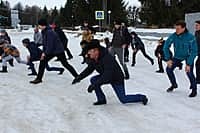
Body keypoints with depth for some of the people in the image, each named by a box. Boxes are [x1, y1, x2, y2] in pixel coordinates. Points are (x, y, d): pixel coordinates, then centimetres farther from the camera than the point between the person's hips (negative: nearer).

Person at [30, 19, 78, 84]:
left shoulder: (49, 32, -26)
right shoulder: (44, 32, 4)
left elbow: (50, 45, -27)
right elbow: (44, 43, 11)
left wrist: (45, 53, -20)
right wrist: (43, 52, 4)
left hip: (58, 51, -9)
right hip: (51, 51, 9)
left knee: (65, 64, 0)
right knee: (42, 61, 2)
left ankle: (77, 77, 12)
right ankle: (39, 78, 10)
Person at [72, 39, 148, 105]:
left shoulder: (107, 58, -37)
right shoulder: (93, 59, -11)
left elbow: (107, 75, -44)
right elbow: (89, 70, 4)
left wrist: (95, 85, -48)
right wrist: (79, 77, -9)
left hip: (117, 79, -8)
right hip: (106, 77, 8)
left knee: (123, 99, -4)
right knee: (93, 80, -12)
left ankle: (142, 98, 20)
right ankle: (101, 99, 1)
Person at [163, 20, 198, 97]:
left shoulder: (190, 37, -30)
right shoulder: (173, 36, -22)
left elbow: (194, 51, -26)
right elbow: (166, 47, -9)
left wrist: (189, 64, -29)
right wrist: (168, 59, -13)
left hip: (188, 56, -4)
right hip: (178, 56, 4)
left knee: (189, 72, -21)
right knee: (169, 69, -4)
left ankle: (194, 90, 2)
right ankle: (174, 85, 23)